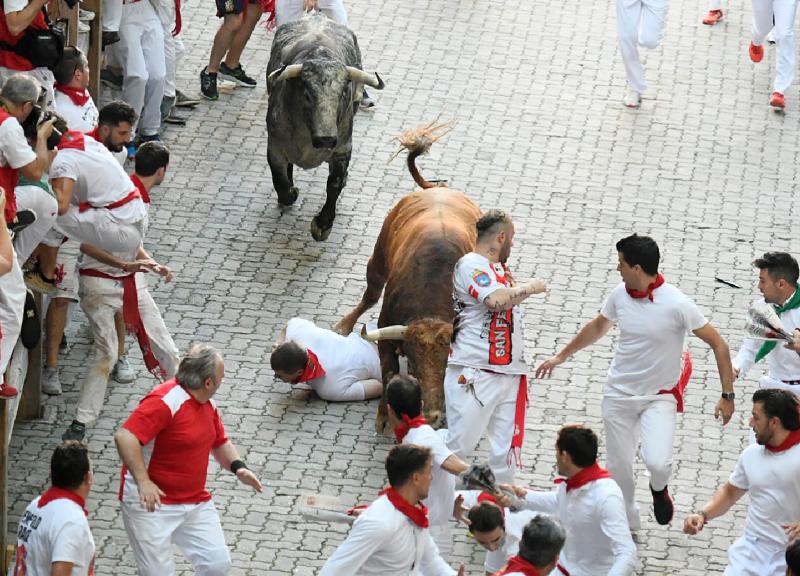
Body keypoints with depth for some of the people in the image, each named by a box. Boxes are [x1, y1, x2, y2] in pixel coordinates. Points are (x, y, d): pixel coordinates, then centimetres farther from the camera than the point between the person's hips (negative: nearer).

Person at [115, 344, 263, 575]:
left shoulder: (207, 404, 10)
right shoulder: (165, 401, -20)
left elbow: (220, 442, 25)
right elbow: (124, 437, -29)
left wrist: (238, 467, 4)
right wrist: (143, 481, -36)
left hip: (196, 502, 8)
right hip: (151, 502, -8)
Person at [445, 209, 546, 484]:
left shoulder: (500, 269, 19)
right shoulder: (469, 265, -8)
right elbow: (496, 299, -24)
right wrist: (529, 288, -10)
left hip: (509, 374, 8)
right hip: (474, 375, -8)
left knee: (506, 451, 7)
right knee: (460, 444, -8)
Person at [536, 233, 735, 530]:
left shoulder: (677, 304, -21)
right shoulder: (620, 294, -5)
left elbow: (718, 344, -13)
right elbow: (597, 328, 16)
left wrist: (727, 395, -15)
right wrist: (560, 356, 24)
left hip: (660, 397, -4)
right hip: (618, 394, 4)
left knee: (657, 463, -22)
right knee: (619, 468, 7)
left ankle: (659, 489, 15)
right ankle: (627, 525, 29)